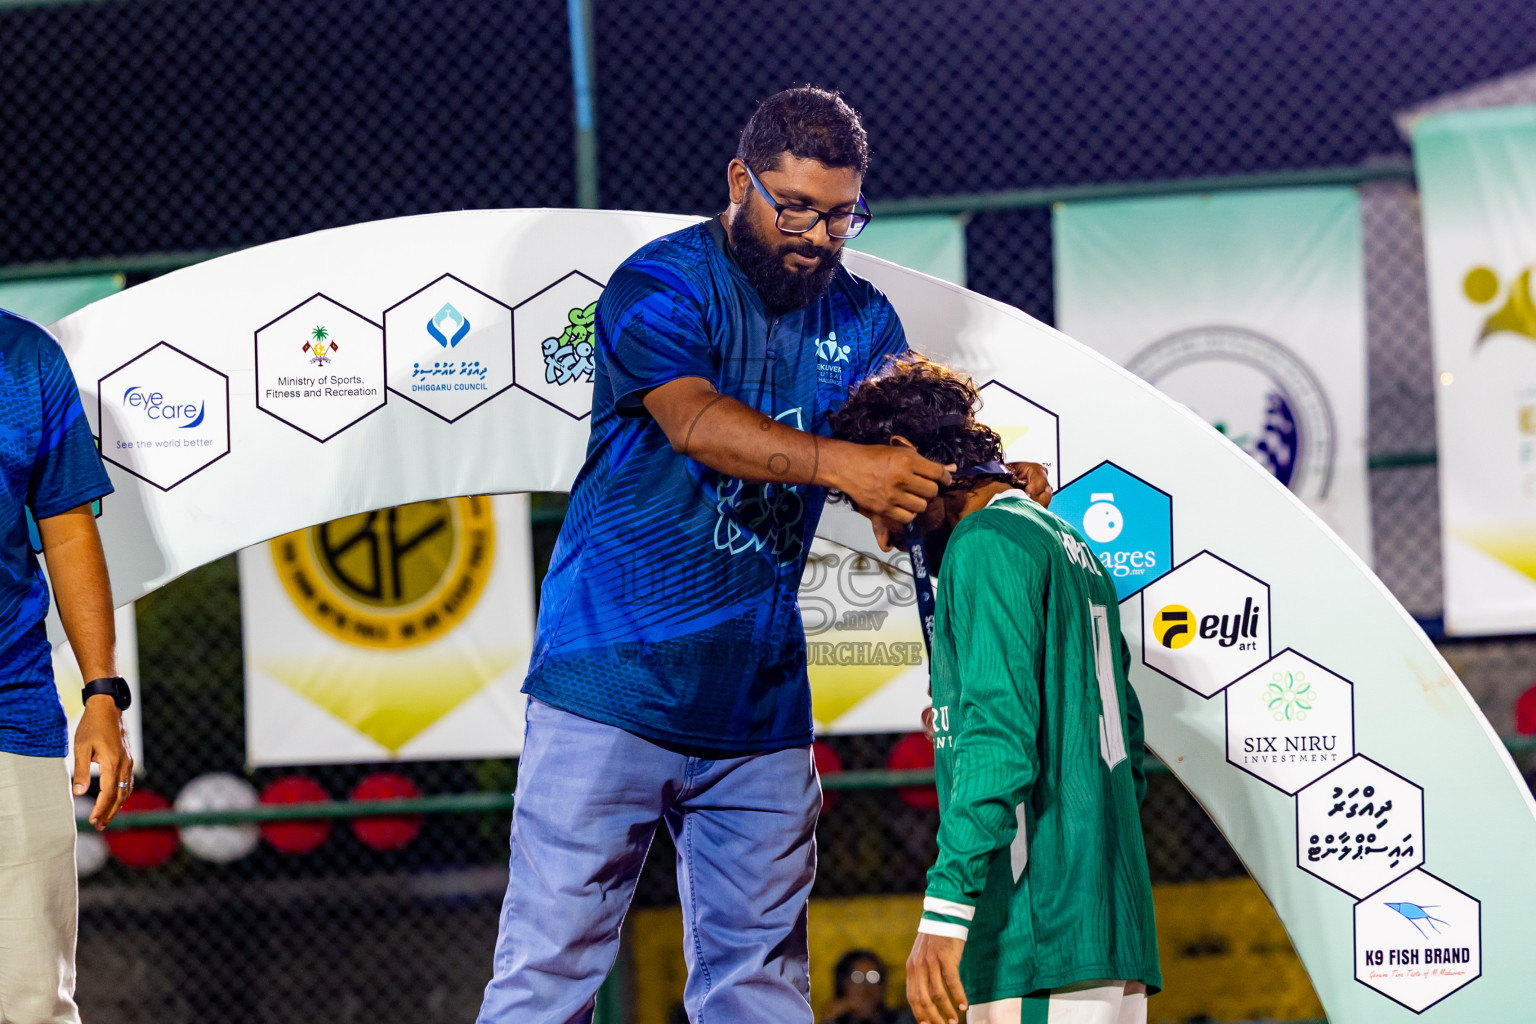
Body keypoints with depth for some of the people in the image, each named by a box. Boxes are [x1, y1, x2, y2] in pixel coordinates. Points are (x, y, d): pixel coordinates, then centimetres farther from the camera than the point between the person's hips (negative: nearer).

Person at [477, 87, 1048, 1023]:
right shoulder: (662, 285, -7)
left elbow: (920, 455, 5)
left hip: (760, 699, 5)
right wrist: (838, 464, -37)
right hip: (615, 681, -5)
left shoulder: (860, 319, 12)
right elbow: (695, 420, -24)